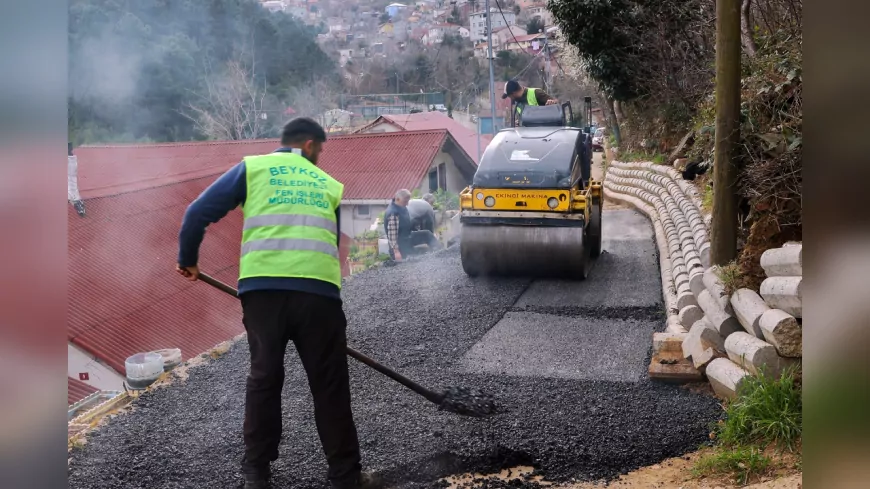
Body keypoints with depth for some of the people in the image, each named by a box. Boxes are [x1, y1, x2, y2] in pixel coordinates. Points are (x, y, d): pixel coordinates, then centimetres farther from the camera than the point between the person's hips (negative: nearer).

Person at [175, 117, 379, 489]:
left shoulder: (252, 167, 16)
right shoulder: (329, 184, 21)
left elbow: (198, 212, 10)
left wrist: (188, 259, 24)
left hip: (262, 288, 0)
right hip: (318, 290, 0)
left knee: (264, 379, 15)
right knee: (330, 385, 10)